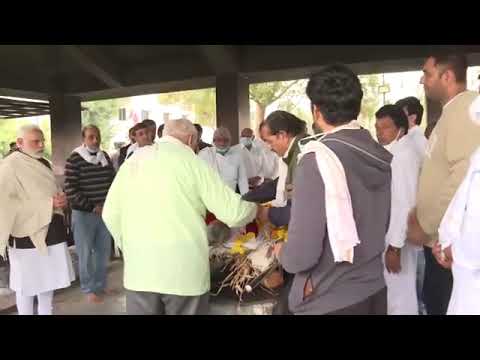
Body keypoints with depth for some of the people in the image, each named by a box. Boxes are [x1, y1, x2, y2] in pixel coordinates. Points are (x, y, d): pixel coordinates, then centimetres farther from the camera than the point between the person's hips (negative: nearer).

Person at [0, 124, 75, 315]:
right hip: (27, 235, -7)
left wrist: (62, 198, -3)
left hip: (51, 232, 7)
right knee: (27, 285, 6)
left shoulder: (44, 163, 10)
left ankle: (47, 312, 33)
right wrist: (48, 204, -24)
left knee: (48, 281, 17)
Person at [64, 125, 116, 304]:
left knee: (104, 250, 14)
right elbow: (71, 190, -14)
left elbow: (113, 181, 14)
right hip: (83, 213, -5)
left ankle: (101, 285, 31)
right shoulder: (74, 160, -11)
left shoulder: (105, 157, 6)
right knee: (86, 253, 4)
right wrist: (92, 206, -15)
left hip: (104, 211, 5)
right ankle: (89, 289, 20)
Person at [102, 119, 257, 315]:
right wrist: (254, 208, 14)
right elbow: (232, 213, -7)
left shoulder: (133, 160, 7)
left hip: (139, 269, 4)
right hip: (185, 272, -3)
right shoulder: (192, 162, -5)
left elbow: (110, 214, 7)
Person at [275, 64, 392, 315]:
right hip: (375, 289, 7)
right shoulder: (380, 155, -1)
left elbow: (301, 254, -24)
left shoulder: (318, 158, -22)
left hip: (328, 300, -6)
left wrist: (282, 253, -3)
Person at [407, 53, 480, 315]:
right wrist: (420, 212, 10)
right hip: (437, 237, 9)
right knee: (434, 301, 18)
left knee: (444, 305, 3)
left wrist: (425, 225, -15)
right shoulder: (452, 110, 15)